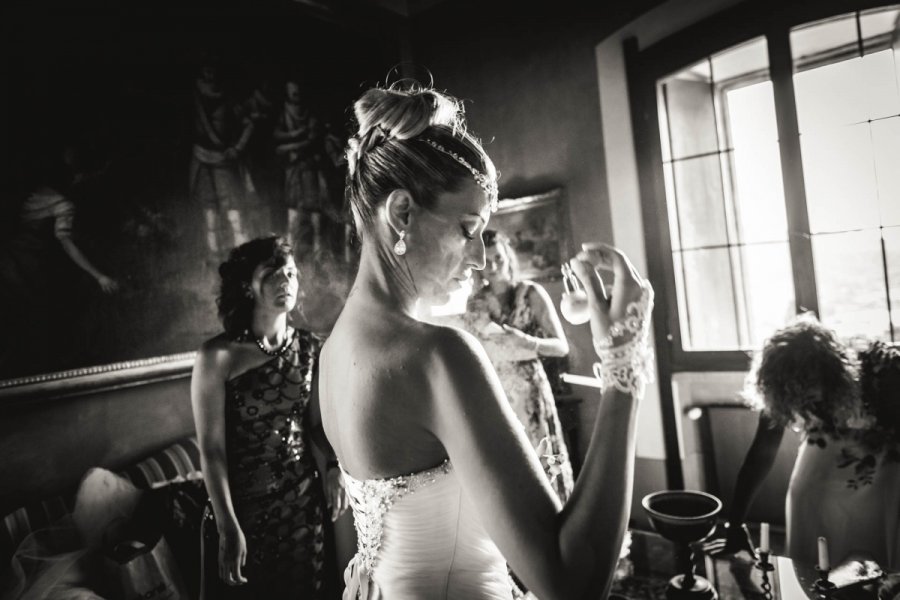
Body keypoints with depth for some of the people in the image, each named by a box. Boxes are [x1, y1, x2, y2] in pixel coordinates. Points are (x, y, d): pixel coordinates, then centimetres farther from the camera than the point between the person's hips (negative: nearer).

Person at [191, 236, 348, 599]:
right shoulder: (218, 356, -15)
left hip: (304, 502, 4)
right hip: (244, 505, -3)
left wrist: (335, 466, -10)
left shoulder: (307, 347, -3)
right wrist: (228, 527, -14)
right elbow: (211, 450, -13)